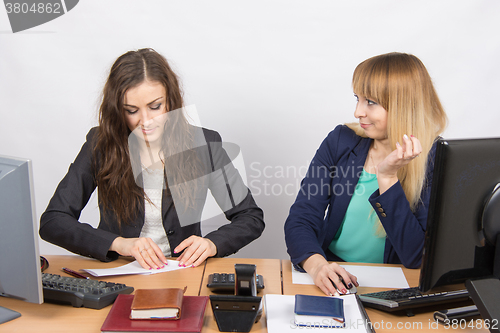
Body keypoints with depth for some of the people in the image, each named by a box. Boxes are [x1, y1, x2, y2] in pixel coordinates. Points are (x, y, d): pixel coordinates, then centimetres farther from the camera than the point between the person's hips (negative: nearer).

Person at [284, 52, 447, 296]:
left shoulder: (437, 162, -9)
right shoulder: (340, 142, 1)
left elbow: (419, 259, -15)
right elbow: (300, 219, -4)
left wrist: (387, 178, -21)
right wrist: (316, 264, -25)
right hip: (333, 283, 2)